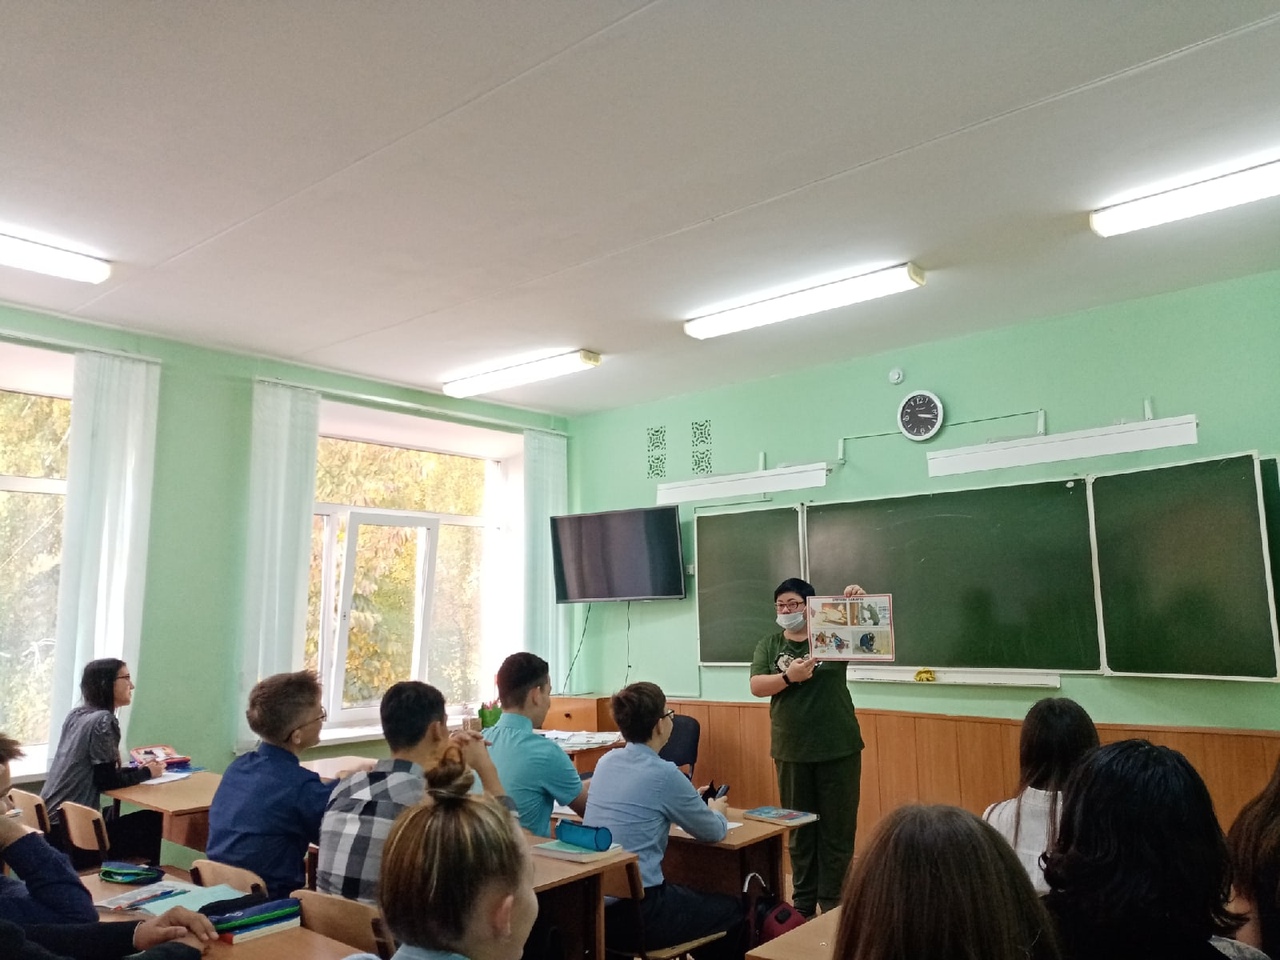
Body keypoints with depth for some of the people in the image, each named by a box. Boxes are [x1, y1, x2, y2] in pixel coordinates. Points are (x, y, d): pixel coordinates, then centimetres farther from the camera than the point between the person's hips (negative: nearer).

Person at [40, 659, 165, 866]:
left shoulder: (76, 715, 9)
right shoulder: (103, 720, -16)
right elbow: (106, 780, -16)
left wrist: (138, 769, 9)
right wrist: (146, 772, -1)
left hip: (52, 824, 9)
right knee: (155, 821, 1)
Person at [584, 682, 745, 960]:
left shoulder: (607, 761, 4)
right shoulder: (664, 774, -16)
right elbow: (714, 832, 0)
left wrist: (692, 801, 27)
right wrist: (716, 811, 22)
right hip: (635, 913, -7)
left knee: (698, 896, 29)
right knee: (734, 911, 14)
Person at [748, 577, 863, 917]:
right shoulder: (769, 645, 5)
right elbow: (756, 686, -5)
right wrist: (789, 677, -22)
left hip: (839, 749, -1)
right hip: (791, 751, 2)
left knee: (838, 829, 5)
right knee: (799, 829, 12)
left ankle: (833, 904, 16)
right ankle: (803, 902, 24)